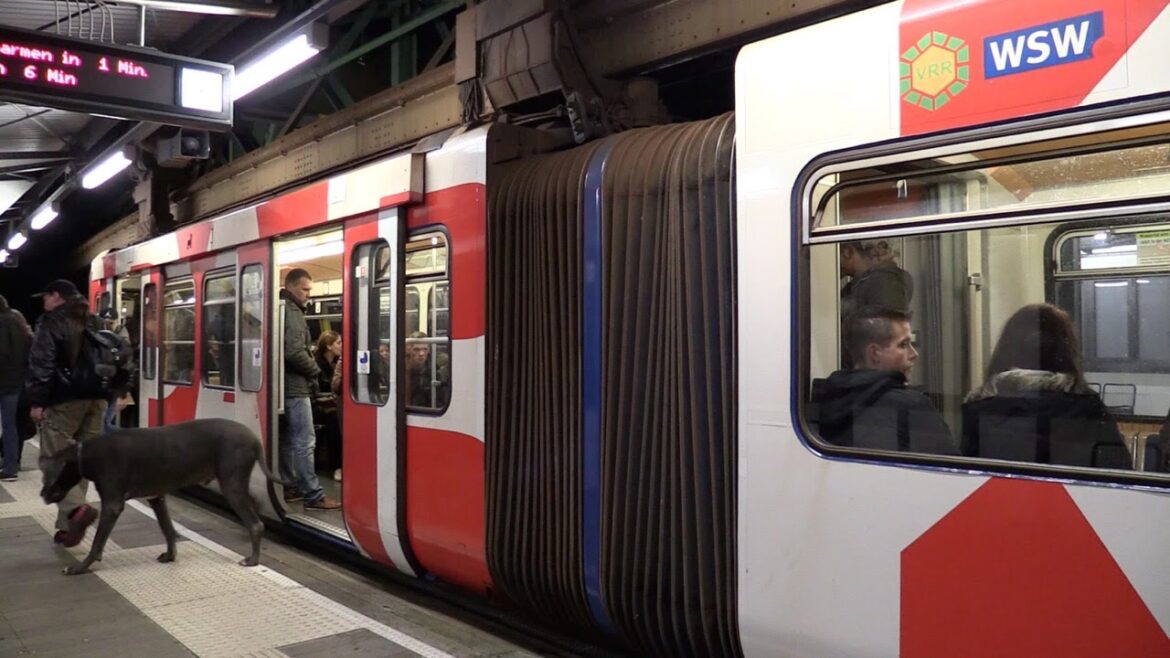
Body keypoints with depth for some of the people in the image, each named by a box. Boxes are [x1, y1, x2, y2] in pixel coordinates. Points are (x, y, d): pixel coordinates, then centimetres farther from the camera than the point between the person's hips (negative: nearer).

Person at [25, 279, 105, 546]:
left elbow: (41, 363, -11)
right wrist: (108, 394, 22)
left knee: (54, 458, -4)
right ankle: (68, 524, 10)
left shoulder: (52, 321, -3)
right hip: (95, 398, 7)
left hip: (65, 400, -7)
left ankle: (76, 509, -23)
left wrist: (36, 401, -9)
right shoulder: (94, 322, 18)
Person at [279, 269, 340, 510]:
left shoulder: (284, 309, 16)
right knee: (304, 442, -8)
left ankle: (288, 488, 20)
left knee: (289, 440, 14)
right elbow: (294, 352, -24)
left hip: (286, 385, 10)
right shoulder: (292, 312, -14)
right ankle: (313, 495, -6)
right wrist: (314, 370, -9)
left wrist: (309, 370, 12)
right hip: (295, 386, -10)